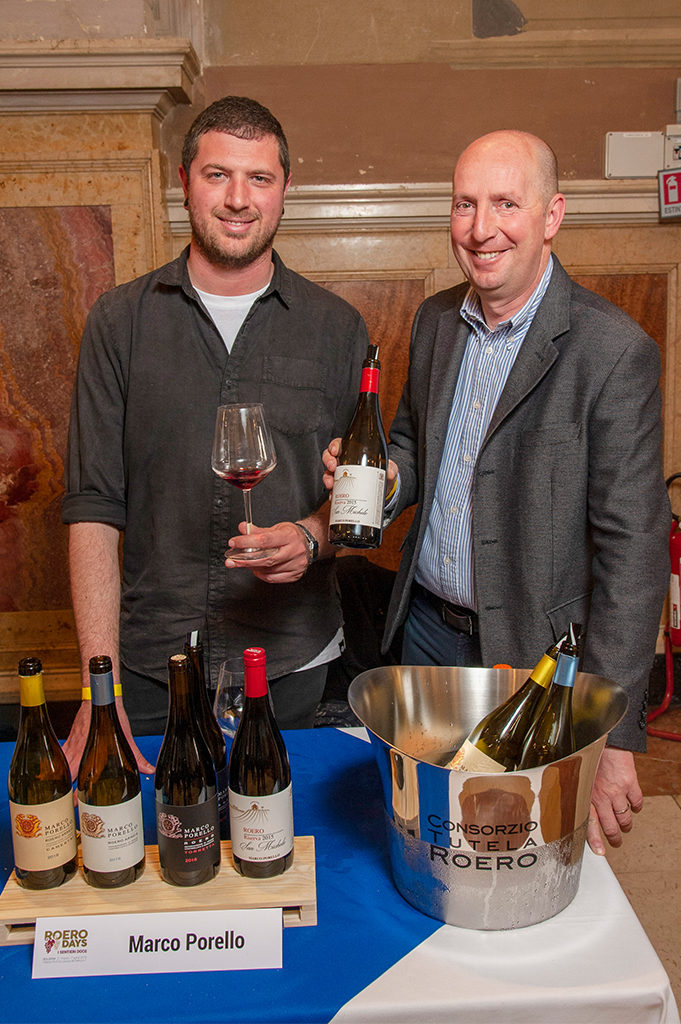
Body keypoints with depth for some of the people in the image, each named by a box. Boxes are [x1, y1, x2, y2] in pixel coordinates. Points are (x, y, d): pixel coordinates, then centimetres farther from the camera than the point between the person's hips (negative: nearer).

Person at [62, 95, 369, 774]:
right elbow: (93, 506, -4)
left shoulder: (335, 327, 1)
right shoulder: (120, 320, 0)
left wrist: (311, 537, -17)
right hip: (150, 665, 0)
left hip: (292, 663, 1)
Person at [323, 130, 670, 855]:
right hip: (427, 627, 6)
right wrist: (383, 475, -10)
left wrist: (612, 740, -20)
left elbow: (632, 549, -19)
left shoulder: (614, 351, -18)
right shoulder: (435, 320, 2)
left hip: (537, 653, -5)